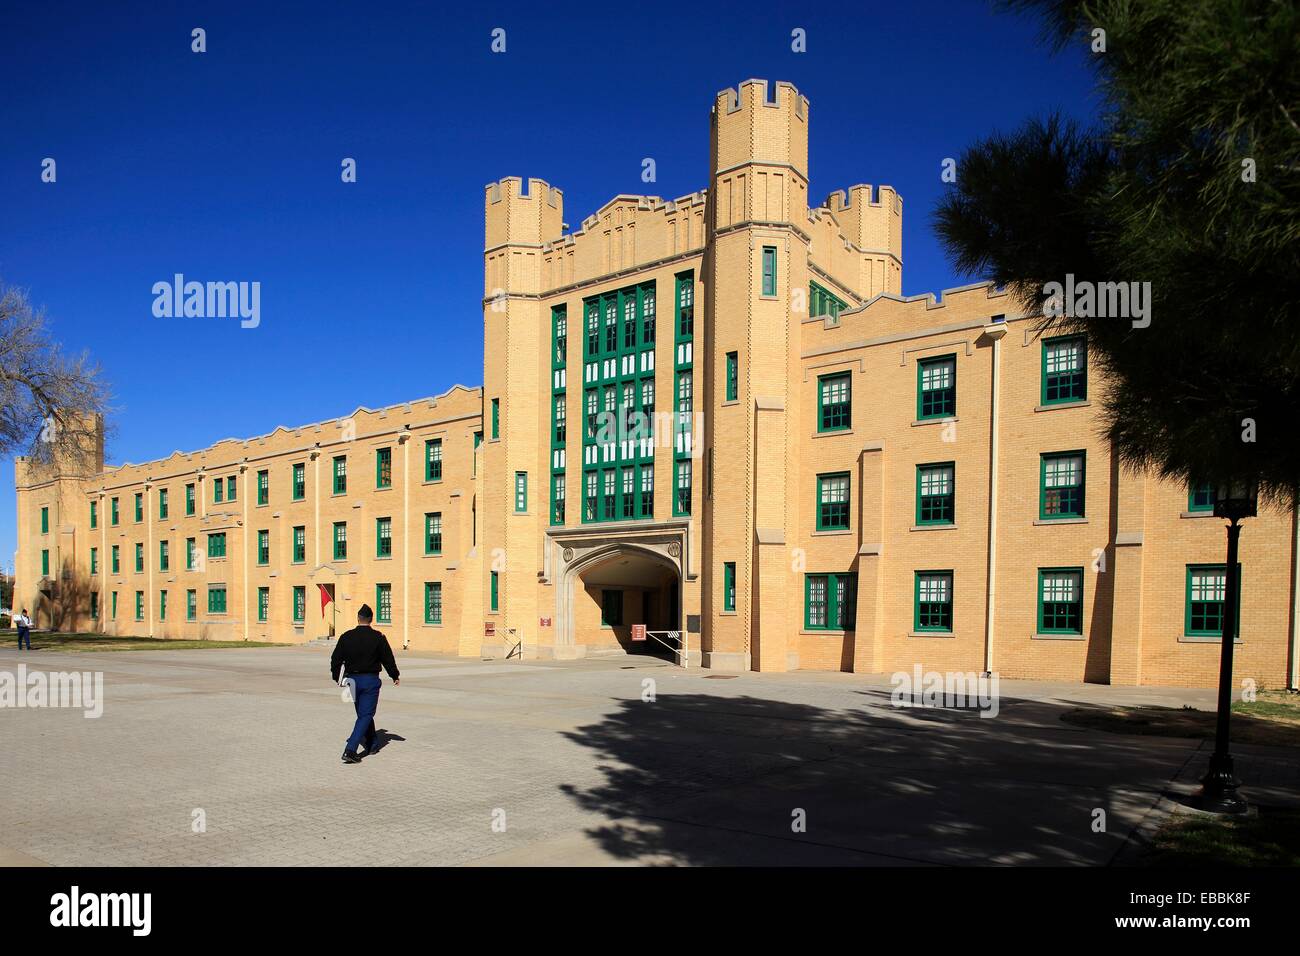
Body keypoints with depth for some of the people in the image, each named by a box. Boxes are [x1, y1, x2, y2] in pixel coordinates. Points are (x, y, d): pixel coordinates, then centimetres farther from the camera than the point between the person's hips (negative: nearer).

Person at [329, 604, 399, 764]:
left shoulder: (346, 637, -2)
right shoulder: (378, 637, -8)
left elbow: (336, 658, 3)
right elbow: (388, 659, -2)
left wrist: (335, 677, 19)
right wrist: (395, 676, 13)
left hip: (352, 679, 4)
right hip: (370, 680, -4)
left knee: (364, 713, 20)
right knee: (365, 715, -1)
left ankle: (371, 745, 32)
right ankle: (350, 750, -14)